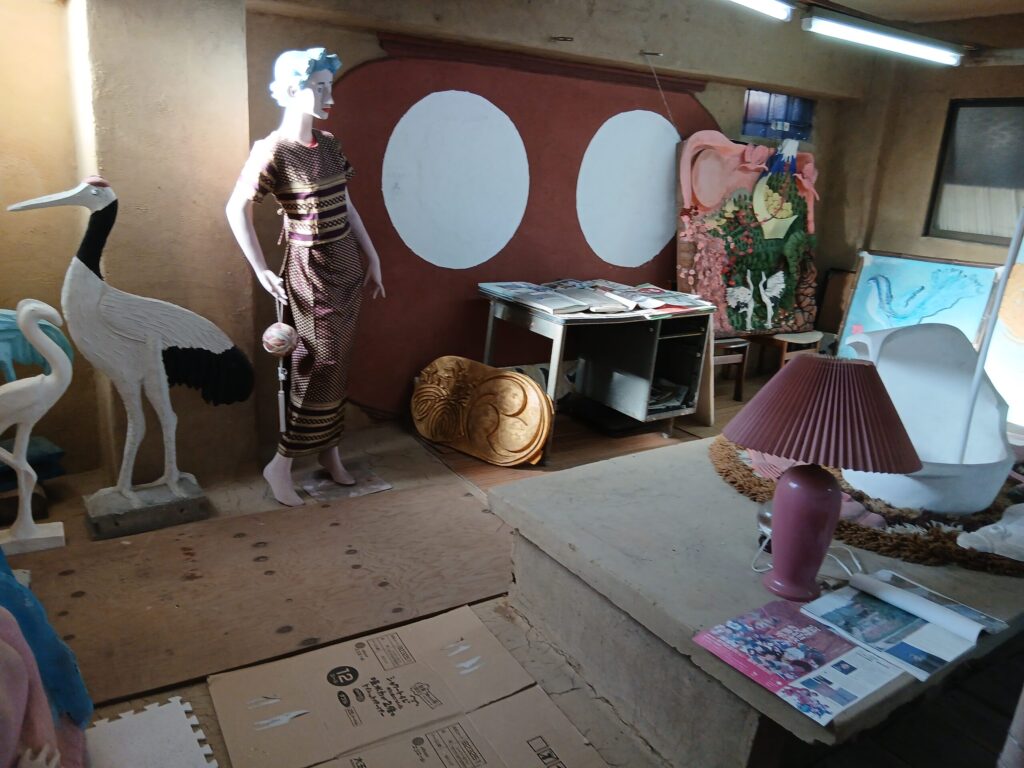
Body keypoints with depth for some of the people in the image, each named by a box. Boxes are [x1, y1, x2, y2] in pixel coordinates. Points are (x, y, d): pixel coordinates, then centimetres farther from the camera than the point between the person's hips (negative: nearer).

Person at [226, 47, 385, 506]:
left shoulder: (329, 145, 7)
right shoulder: (273, 151, -14)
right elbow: (236, 209, -13)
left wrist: (372, 257, 13)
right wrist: (262, 271, -14)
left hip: (346, 266, 7)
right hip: (310, 270, -7)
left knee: (337, 364, 12)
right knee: (318, 364, -4)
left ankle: (329, 451, 27)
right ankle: (280, 464, 11)